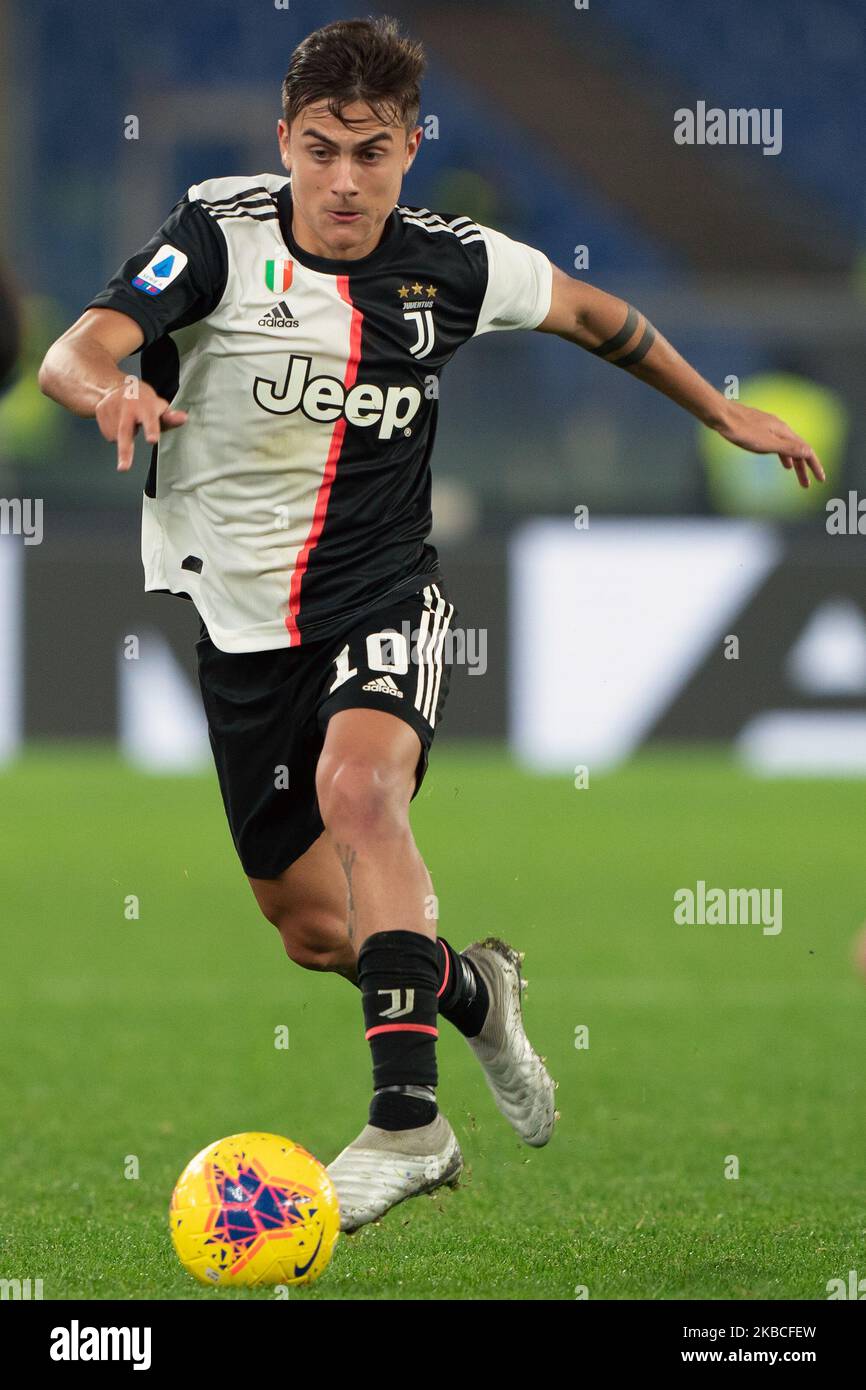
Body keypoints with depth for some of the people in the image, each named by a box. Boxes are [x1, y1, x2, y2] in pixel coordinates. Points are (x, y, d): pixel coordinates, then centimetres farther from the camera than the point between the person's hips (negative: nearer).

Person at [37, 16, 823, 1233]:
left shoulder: (450, 265, -6)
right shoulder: (221, 238, -13)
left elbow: (591, 314, 15)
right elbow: (72, 354, -27)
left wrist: (724, 413, 22)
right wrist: (110, 387, -51)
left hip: (383, 595, -1)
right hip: (242, 617, 1)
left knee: (356, 783, -33)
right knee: (314, 929, 6)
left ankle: (407, 1119, -33)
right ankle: (471, 992, 40)